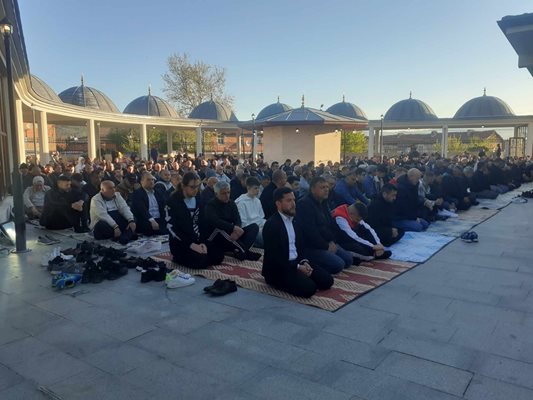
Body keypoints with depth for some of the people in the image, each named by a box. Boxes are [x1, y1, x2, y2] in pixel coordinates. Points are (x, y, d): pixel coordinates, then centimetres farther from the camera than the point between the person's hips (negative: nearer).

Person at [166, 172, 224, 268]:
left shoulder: (199, 199, 5)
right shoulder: (173, 201, -13)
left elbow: (203, 223, 5)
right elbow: (172, 227, -17)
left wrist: (203, 242, -9)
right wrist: (190, 244, -22)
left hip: (197, 240, 6)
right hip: (180, 243, -6)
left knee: (219, 255, -8)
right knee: (201, 261, -26)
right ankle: (179, 257, 0)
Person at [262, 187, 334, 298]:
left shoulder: (294, 219, 10)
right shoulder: (271, 224, -16)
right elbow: (273, 257, -20)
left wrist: (303, 262, -5)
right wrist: (297, 267, -21)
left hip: (297, 262, 8)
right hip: (278, 269, -8)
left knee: (327, 280, -5)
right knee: (309, 288, -25)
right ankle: (280, 281, -2)